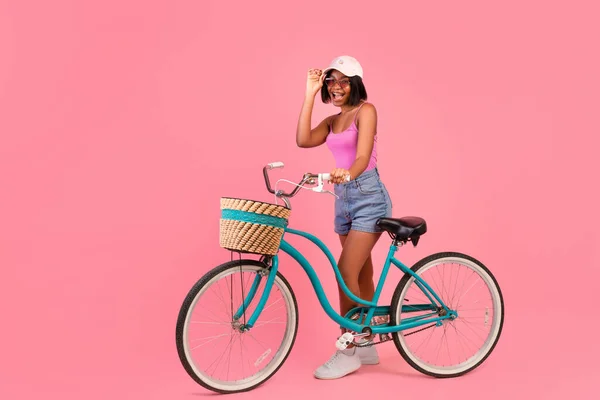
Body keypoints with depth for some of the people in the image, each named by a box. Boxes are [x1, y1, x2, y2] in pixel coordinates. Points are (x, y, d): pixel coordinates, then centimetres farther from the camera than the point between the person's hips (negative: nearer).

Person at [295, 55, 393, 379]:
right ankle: (366, 345, 22)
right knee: (361, 273, 12)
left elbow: (363, 155, -22)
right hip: (344, 198, 8)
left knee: (346, 271, -14)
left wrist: (348, 174, -44)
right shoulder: (332, 121, 14)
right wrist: (309, 95, -2)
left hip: (368, 197, -7)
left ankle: (347, 351, -5)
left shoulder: (365, 111, -7)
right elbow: (303, 140, -5)